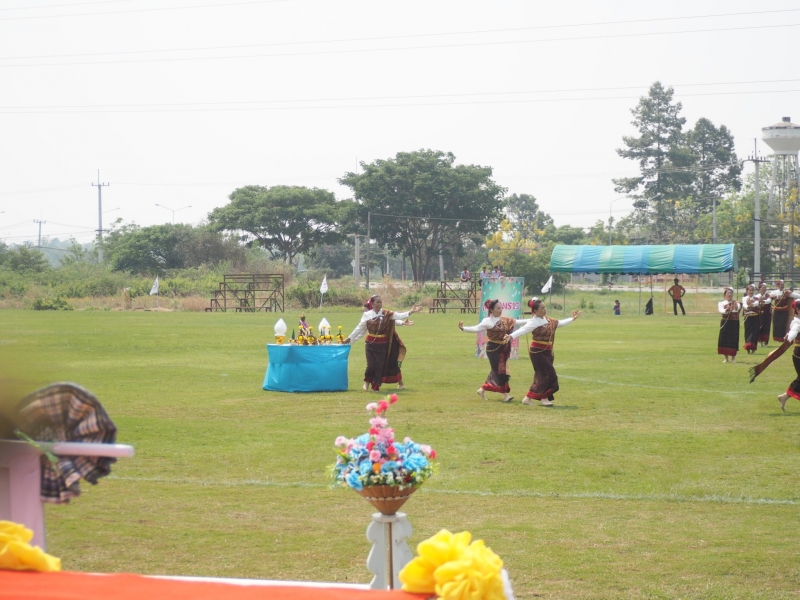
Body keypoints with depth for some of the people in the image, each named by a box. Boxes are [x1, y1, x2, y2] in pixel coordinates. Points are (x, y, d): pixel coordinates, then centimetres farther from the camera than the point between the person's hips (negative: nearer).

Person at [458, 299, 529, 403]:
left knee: (496, 371, 10)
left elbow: (518, 322, 15)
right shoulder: (487, 321, -10)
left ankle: (482, 389, 23)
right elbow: (476, 329, -16)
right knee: (499, 370, -7)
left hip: (503, 349, 7)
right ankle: (505, 394, -4)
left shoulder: (504, 320, 8)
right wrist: (463, 328, -31)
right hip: (493, 349, -7)